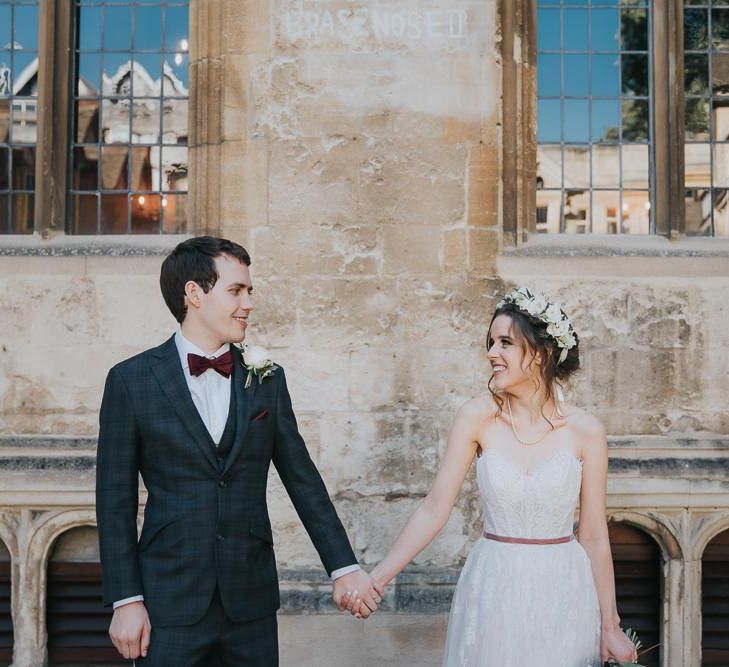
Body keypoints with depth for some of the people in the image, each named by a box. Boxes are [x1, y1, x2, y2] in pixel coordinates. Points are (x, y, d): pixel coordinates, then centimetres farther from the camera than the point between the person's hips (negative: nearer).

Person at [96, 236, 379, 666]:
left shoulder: (267, 378, 4)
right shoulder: (131, 380, -4)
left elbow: (302, 479, 6)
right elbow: (116, 500, -3)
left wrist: (344, 567, 2)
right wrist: (126, 600, -6)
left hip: (251, 600, 3)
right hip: (170, 601, -2)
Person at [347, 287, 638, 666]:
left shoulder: (586, 431, -7)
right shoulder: (478, 417, -7)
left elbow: (594, 536, -1)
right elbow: (435, 508, -8)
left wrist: (610, 627, 2)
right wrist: (378, 577, -14)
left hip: (563, 592, 0)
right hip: (492, 591, 0)